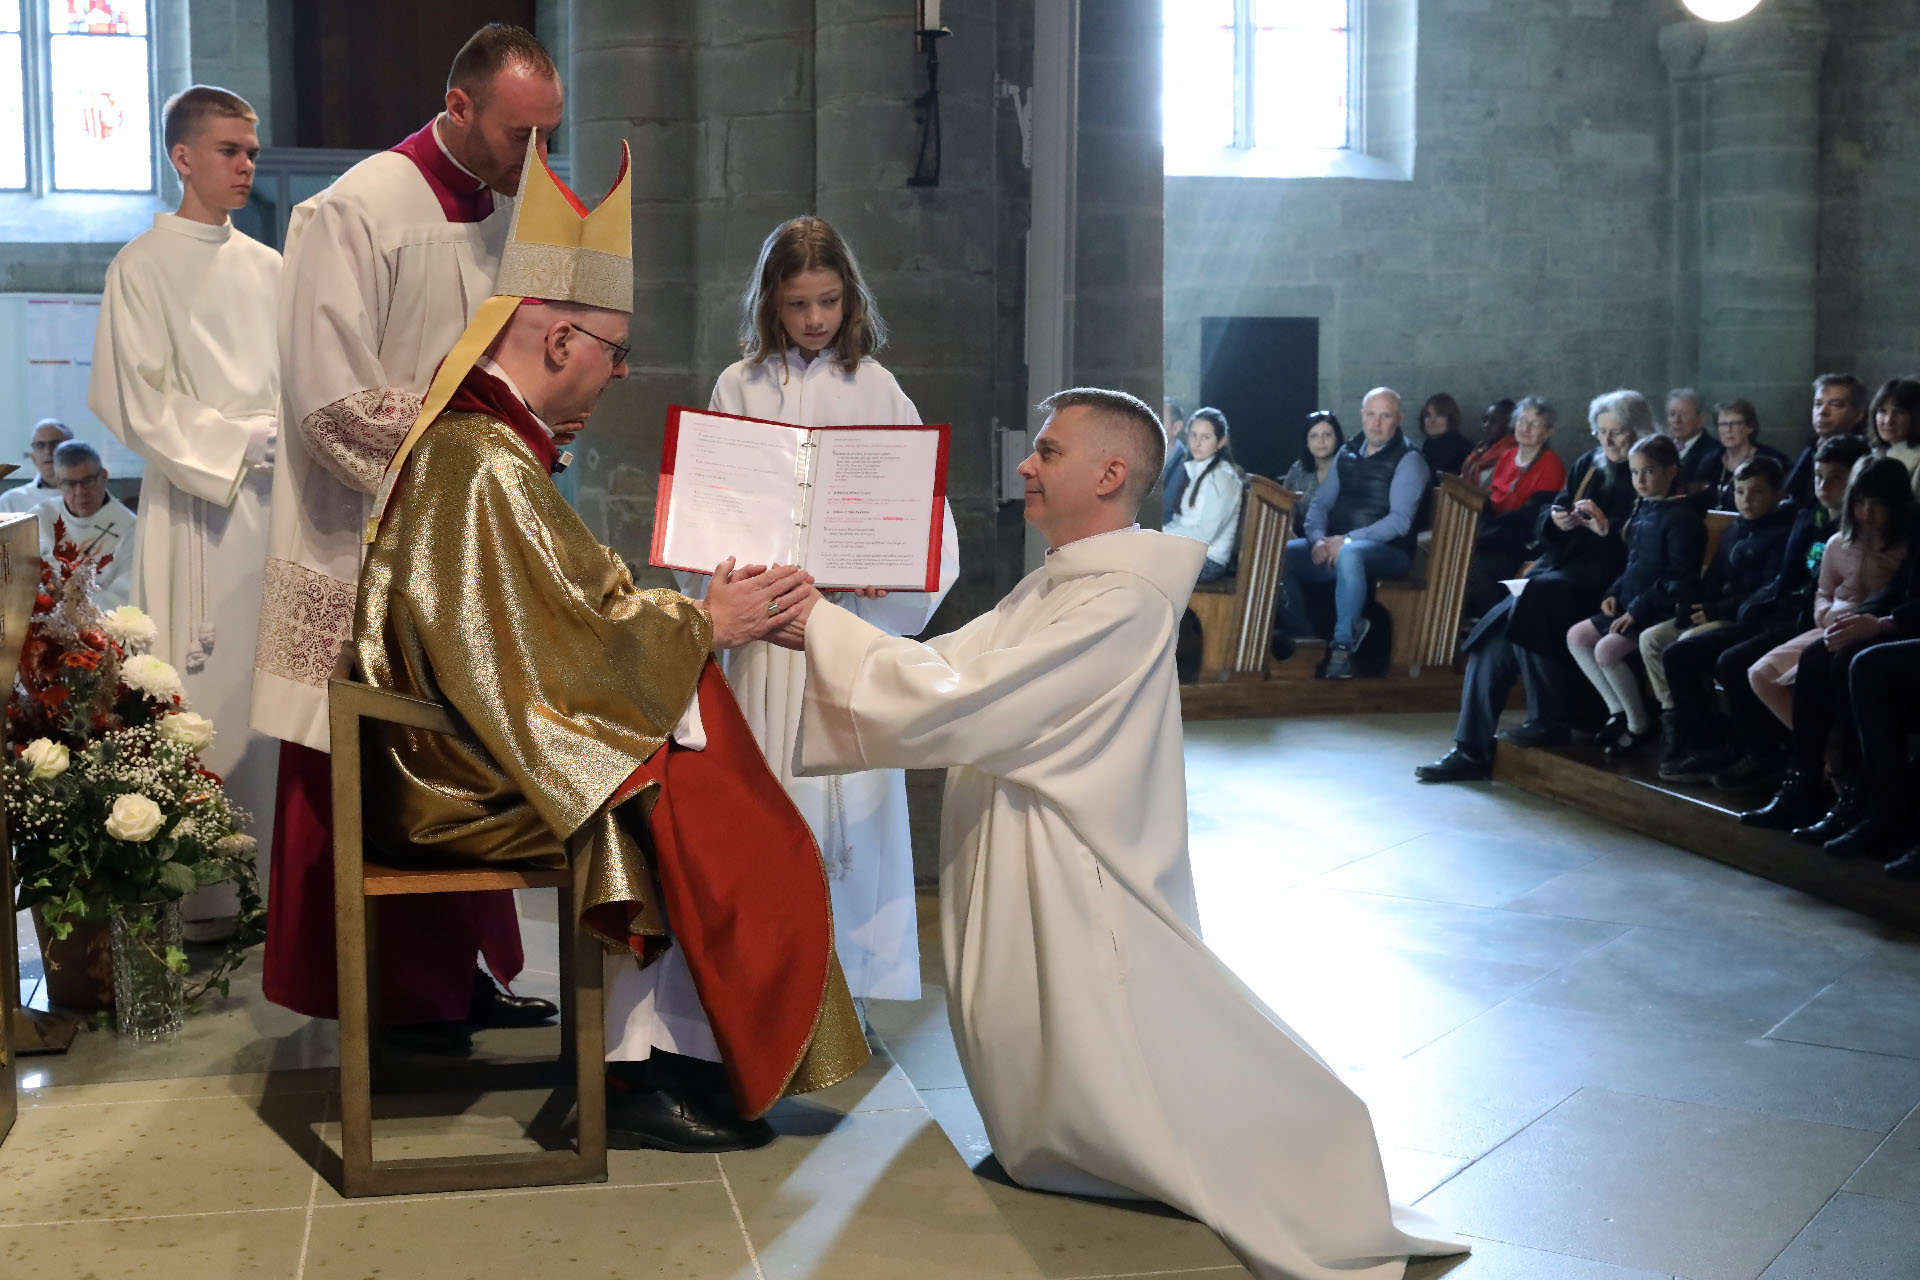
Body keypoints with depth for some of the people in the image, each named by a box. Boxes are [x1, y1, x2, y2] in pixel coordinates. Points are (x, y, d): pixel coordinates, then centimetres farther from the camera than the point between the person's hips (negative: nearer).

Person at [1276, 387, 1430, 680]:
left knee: (1349, 555, -41)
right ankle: (1300, 638, -11)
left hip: (1386, 551, -6)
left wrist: (1348, 540, -21)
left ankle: (1343, 646, -34)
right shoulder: (1347, 453, 17)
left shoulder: (1408, 460, -2)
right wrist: (1318, 539, -7)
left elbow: (1400, 520, -13)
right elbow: (1321, 502, 15)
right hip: (1333, 546, 6)